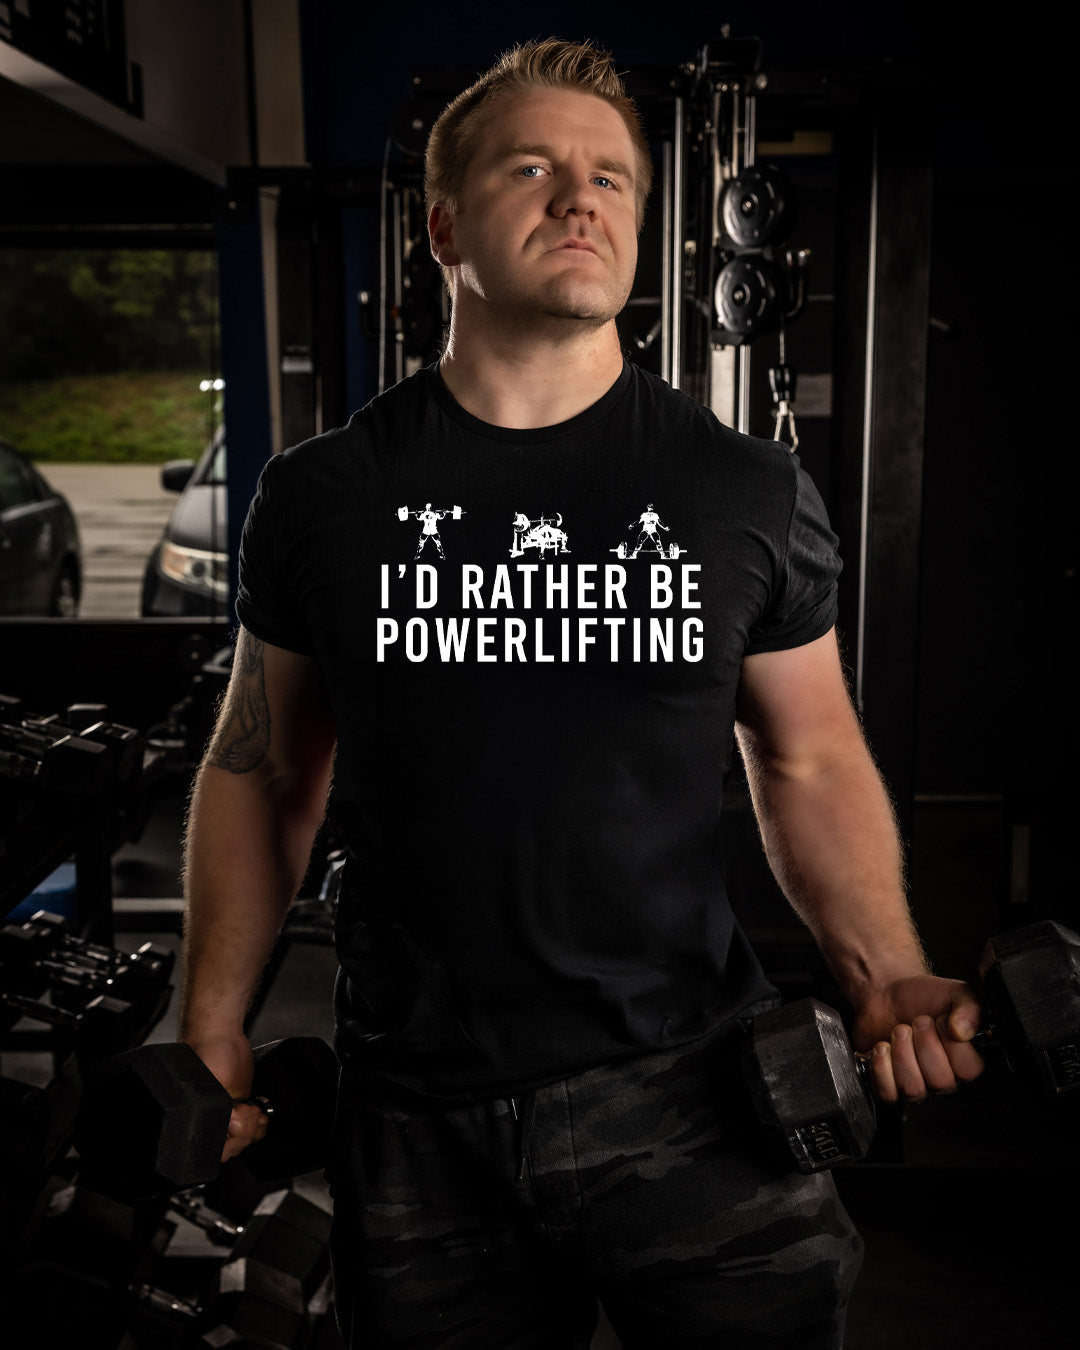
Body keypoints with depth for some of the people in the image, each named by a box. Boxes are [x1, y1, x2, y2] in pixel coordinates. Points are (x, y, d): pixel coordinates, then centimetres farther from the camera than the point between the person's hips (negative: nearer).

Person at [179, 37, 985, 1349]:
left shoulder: (750, 492, -2)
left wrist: (884, 974, -10)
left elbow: (809, 762, 5)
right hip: (414, 1112, 1)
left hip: (689, 1094, 0)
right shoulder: (322, 495, -1)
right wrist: (212, 1025, 3)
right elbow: (260, 769, 7)